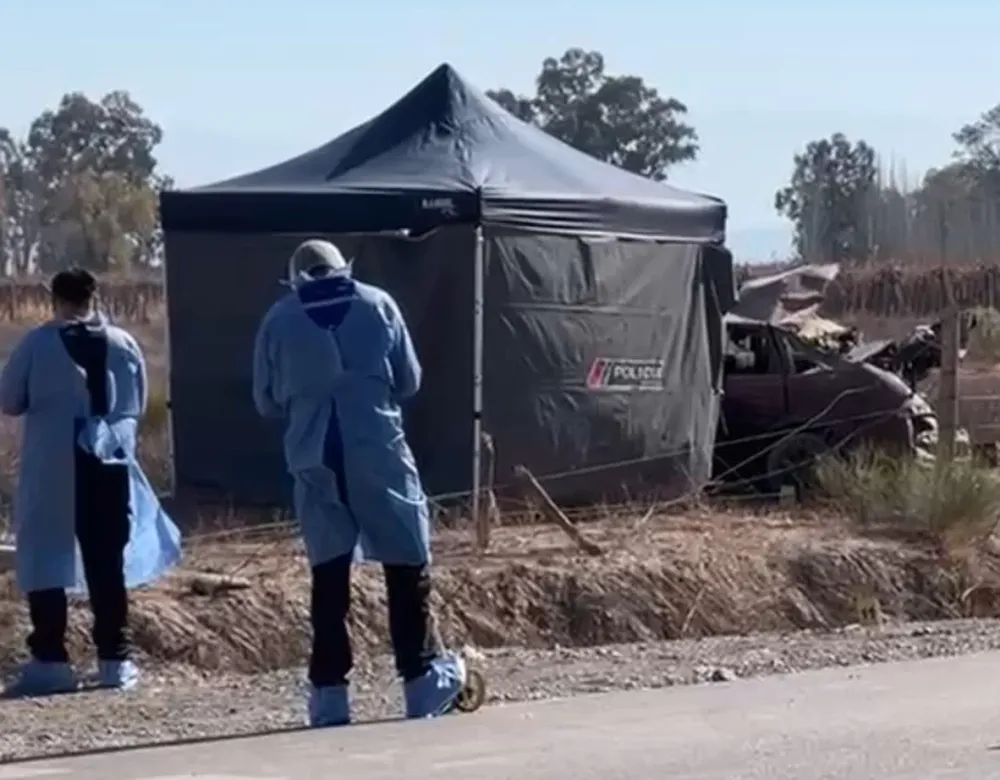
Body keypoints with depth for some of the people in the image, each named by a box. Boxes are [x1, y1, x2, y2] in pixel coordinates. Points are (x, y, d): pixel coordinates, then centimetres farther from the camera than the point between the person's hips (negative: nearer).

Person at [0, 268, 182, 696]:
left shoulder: (37, 343, -7)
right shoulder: (123, 344, 2)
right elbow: (137, 406, 11)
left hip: (50, 469, -3)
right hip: (109, 464, 3)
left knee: (44, 561, 5)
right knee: (107, 563, 10)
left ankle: (49, 660, 0)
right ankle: (115, 658, 10)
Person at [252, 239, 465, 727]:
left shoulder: (279, 319, 5)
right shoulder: (376, 304, 5)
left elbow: (266, 401, 10)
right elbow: (408, 380, 9)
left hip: (315, 459, 1)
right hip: (378, 452, -1)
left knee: (328, 574, 7)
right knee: (407, 567, 6)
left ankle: (329, 696, 6)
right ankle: (424, 682, 6)